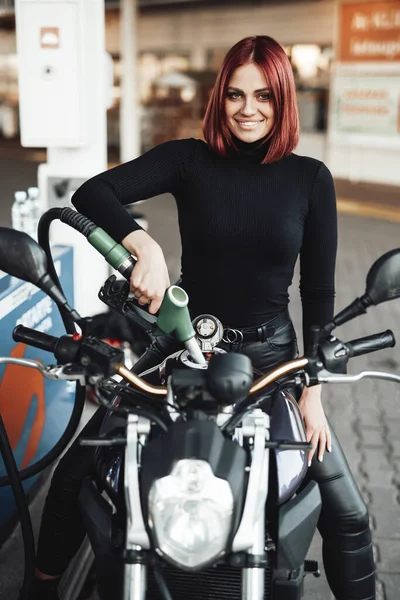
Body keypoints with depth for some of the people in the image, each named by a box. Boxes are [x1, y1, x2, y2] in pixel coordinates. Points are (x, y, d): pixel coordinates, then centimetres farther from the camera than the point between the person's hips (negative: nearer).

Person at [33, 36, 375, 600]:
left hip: (270, 352, 1)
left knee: (346, 511, -2)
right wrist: (145, 247, -33)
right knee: (74, 472, 1)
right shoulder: (190, 159, -5)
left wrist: (313, 391, -4)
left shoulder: (310, 178, -3)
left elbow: (319, 291, -1)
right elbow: (92, 192, -15)